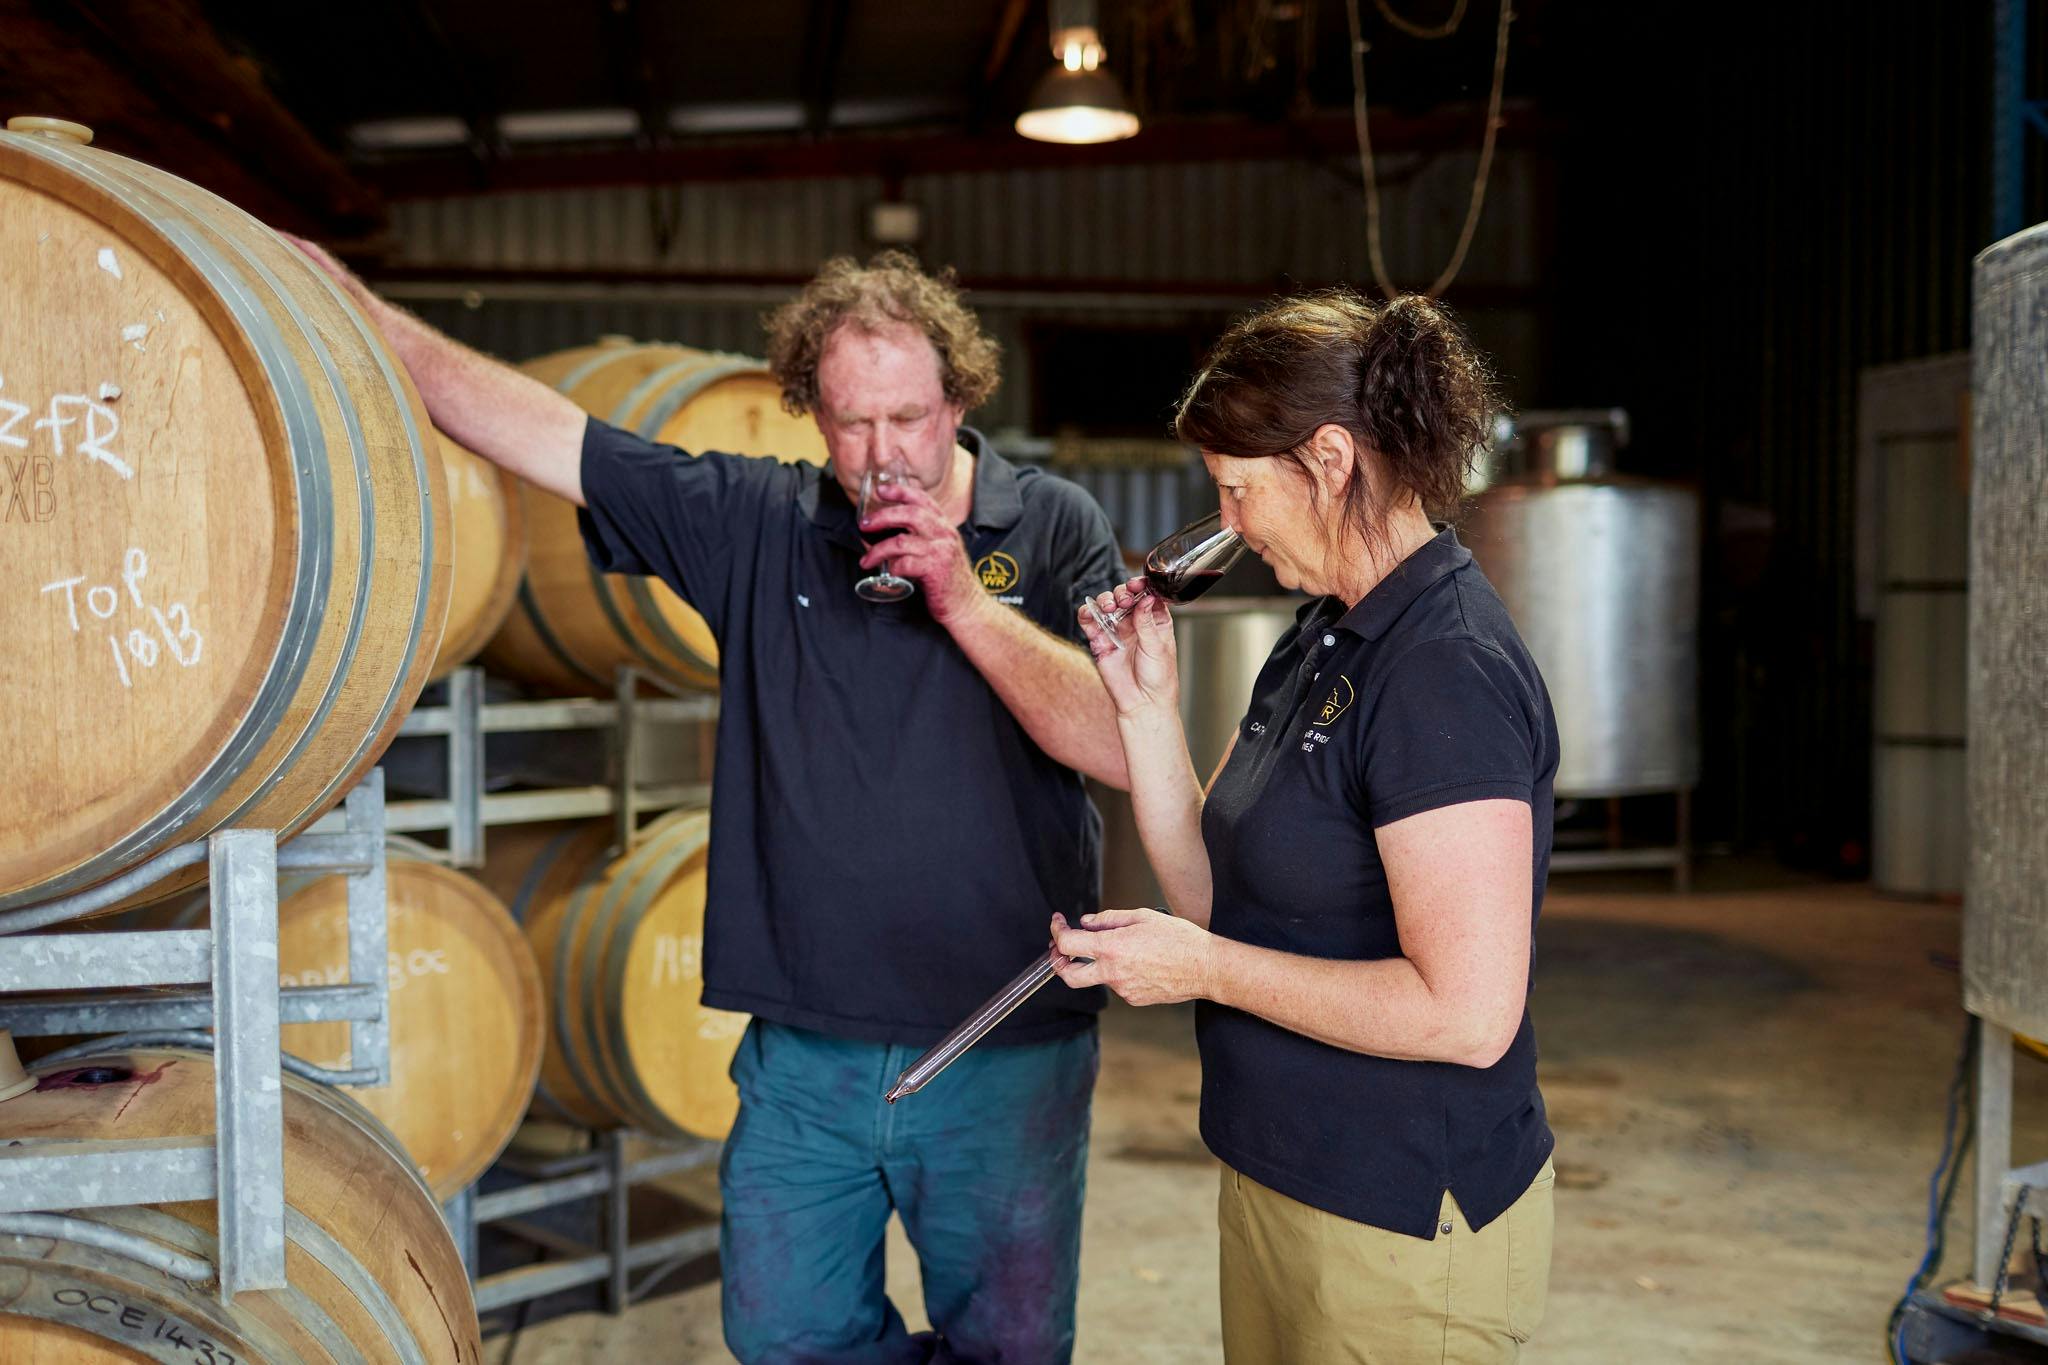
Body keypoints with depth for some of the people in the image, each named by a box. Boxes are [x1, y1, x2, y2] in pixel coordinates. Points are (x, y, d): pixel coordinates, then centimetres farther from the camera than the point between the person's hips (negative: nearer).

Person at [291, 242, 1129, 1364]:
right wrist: (355, 309, -3)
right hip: (802, 1050, 2)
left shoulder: (1053, 528, -2)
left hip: (1005, 1055, -2)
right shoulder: (756, 522, 1)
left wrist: (966, 602, -18)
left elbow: (1129, 747, -12)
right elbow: (534, 428, 0)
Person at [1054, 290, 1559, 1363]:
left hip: (1402, 1227, -9)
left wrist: (1203, 967, -21)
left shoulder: (1448, 672, -22)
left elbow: (1468, 1013, -27)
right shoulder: (1321, 641, 9)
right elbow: (1213, 894, 8)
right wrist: (1147, 704, -2)